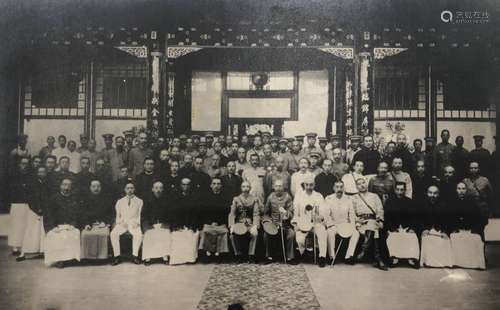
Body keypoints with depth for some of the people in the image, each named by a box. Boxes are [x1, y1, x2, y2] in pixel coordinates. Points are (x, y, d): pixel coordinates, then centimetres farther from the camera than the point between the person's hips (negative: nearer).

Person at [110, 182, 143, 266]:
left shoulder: (139, 201, 13)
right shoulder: (120, 201, 18)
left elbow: (140, 214, 7)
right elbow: (117, 215, 14)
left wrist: (137, 222, -12)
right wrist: (119, 222, -6)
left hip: (134, 223, -2)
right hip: (122, 223, 2)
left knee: (139, 234, -33)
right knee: (113, 234, -27)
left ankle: (135, 256, -20)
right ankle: (117, 256, -19)